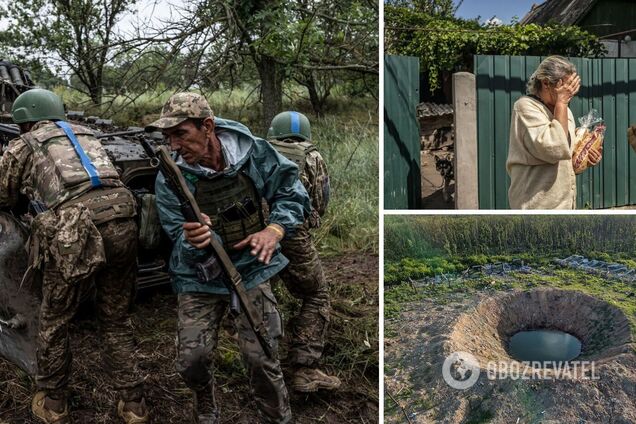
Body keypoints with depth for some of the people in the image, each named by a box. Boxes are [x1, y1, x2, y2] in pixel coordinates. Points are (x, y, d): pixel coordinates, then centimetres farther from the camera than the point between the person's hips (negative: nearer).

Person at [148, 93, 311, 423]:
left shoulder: (253, 152, -11)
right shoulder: (169, 179, -14)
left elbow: (291, 192, 1)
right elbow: (180, 240, -13)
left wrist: (274, 230, -17)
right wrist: (194, 242, -38)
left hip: (250, 271, 0)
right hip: (199, 280, 0)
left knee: (262, 359, -5)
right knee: (191, 360, -8)